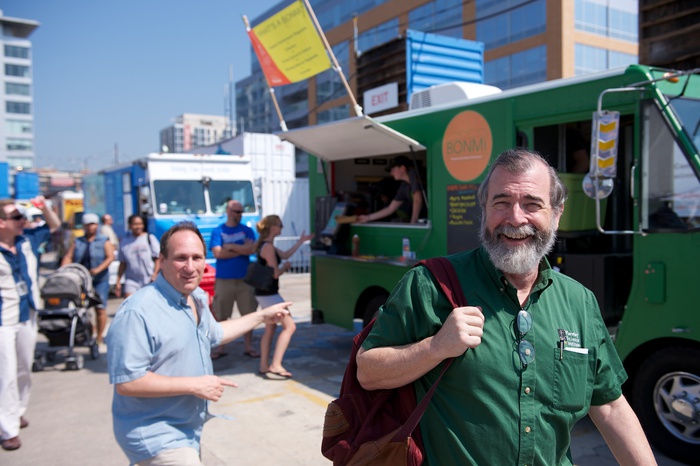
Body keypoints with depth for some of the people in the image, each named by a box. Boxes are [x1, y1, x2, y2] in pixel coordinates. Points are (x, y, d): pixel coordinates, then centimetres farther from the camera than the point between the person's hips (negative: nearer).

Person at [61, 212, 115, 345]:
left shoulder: (104, 241, 7)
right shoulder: (77, 242, 17)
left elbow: (110, 257, -6)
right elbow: (68, 257, 7)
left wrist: (98, 269, -21)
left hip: (99, 280, -3)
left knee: (100, 308, -5)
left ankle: (99, 337, 3)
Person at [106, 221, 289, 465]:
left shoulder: (198, 299, 5)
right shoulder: (138, 311, -24)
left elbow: (214, 333, 24)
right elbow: (126, 382, -27)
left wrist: (263, 316, 26)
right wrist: (194, 385, -23)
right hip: (156, 438, -9)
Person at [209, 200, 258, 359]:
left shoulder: (247, 230, 7)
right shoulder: (218, 231, 2)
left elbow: (252, 249, -7)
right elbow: (218, 253, -10)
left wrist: (230, 247, -8)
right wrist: (241, 249, -8)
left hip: (245, 278, 2)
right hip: (223, 279, -1)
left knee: (248, 313, 4)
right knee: (220, 316, 3)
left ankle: (248, 347, 14)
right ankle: (219, 348, 15)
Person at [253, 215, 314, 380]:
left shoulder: (266, 245, 12)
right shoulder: (268, 247, -18)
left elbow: (285, 255, 21)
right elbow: (275, 273, -22)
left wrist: (301, 241, 23)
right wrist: (286, 267, -2)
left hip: (265, 293, 11)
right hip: (268, 294, -10)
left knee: (270, 329, 17)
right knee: (289, 326, -6)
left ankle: (264, 366, 22)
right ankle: (275, 366, -6)